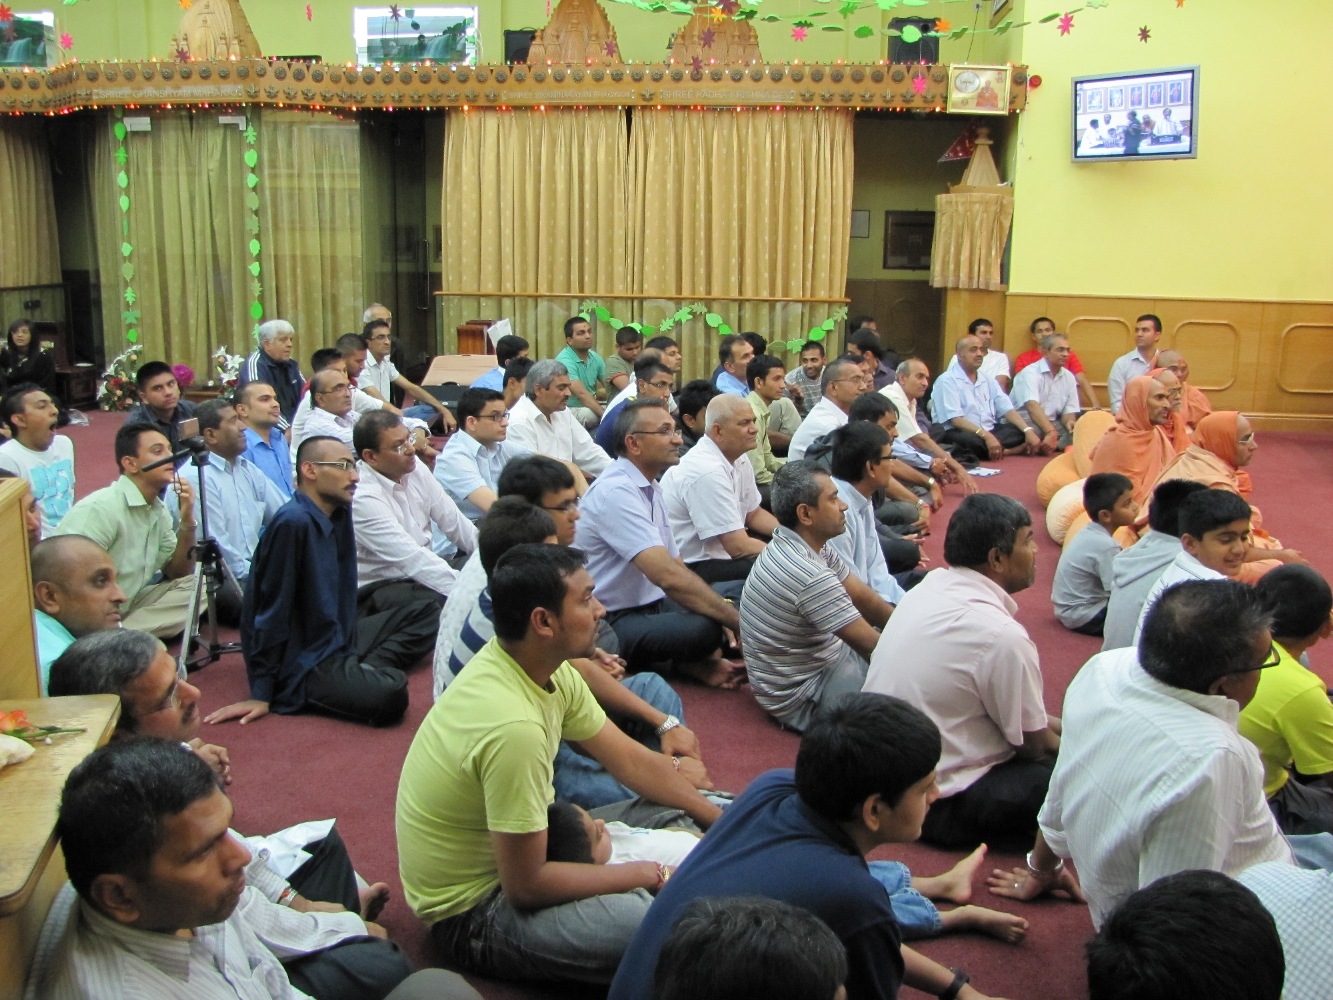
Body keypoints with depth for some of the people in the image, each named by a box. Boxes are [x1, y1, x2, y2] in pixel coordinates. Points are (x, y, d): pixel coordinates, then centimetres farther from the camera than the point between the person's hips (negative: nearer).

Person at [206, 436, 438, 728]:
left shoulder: (339, 513, 3)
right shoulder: (294, 523, -22)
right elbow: (272, 610, -20)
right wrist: (261, 694, -17)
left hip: (338, 639, 10)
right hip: (304, 663, -10)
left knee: (427, 613, 12)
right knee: (389, 694, -33)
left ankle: (367, 667, -4)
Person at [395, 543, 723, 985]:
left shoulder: (546, 667, -7)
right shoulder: (512, 726, -34)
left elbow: (632, 760, 4)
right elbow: (527, 886, -26)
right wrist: (640, 875, -15)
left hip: (516, 849, 9)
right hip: (473, 911, -9)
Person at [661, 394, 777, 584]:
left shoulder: (738, 458, 3)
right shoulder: (708, 471, -26)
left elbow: (753, 514, 18)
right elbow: (739, 547, -26)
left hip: (721, 547, 10)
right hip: (691, 568, -10)